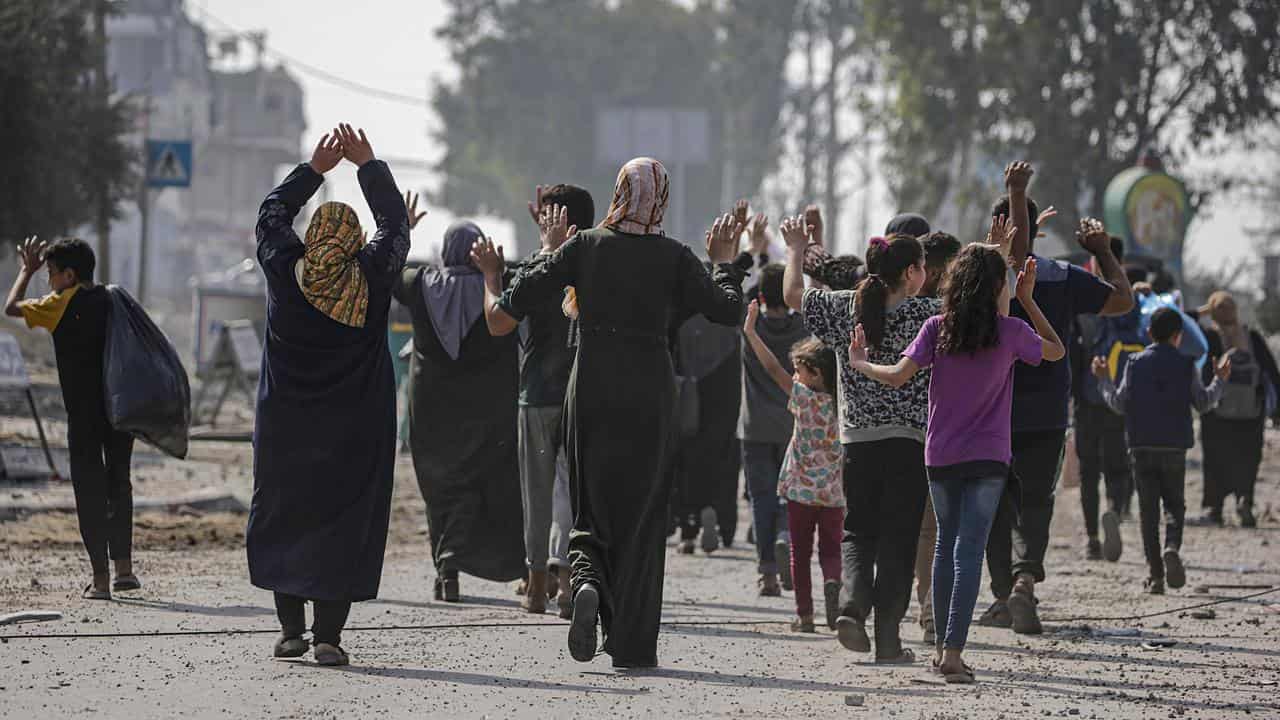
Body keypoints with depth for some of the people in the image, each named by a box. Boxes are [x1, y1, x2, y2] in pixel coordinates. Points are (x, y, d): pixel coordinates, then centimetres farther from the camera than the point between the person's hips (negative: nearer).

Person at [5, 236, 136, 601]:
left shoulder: (62, 304, -6)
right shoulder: (112, 300, 9)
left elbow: (12, 308, 4)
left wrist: (28, 270, 16)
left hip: (85, 413, -5)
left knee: (90, 490, 0)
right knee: (118, 483, 17)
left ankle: (100, 579, -3)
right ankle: (124, 568, 16)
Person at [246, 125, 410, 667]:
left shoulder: (284, 272, -3)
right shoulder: (371, 278, -7)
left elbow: (270, 215, 14)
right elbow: (395, 224, 8)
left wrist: (315, 169, 19)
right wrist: (368, 165, 15)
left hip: (285, 424, 1)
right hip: (354, 431, -1)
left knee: (283, 518, 11)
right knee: (342, 523, 0)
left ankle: (291, 629, 8)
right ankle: (328, 634, -7)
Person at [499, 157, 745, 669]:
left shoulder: (583, 247, -2)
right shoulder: (675, 258, -4)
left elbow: (515, 300, 0)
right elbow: (728, 310, -2)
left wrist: (549, 250, 15)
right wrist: (724, 263, 15)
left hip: (590, 392, 1)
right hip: (648, 394, -1)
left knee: (592, 508, 13)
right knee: (642, 514, 7)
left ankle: (587, 579, -20)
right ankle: (632, 644, 5)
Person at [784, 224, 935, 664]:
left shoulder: (845, 309, 0)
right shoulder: (928, 314, -7)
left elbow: (793, 295, 12)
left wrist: (796, 249, 27)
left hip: (857, 441, 3)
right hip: (909, 443, -3)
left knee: (858, 532, 15)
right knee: (897, 540, 3)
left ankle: (852, 605, -12)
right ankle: (887, 640, 2)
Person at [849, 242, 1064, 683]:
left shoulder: (937, 328, -4)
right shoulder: (1010, 332, -5)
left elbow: (898, 376, -11)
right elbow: (1057, 350, 12)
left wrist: (859, 363, 7)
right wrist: (1027, 300, 13)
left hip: (940, 456, 2)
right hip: (987, 457, -2)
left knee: (946, 544, 18)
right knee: (969, 551, -6)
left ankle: (943, 646, 23)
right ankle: (953, 651, -16)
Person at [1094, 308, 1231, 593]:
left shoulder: (1135, 364, 0)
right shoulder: (1186, 366, -2)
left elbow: (1119, 404, 3)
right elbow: (1203, 403, 3)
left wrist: (1104, 380, 18)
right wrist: (1219, 381, 19)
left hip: (1142, 446, 1)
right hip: (1174, 446, -1)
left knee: (1148, 508, 5)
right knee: (1174, 503, 9)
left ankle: (1154, 573, -1)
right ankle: (1172, 547, -22)